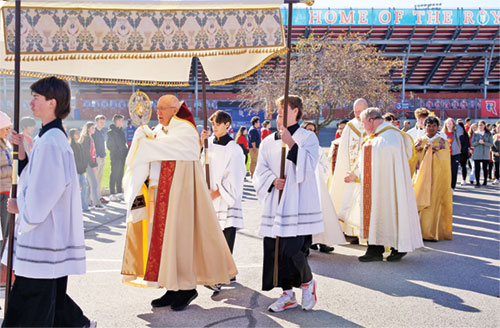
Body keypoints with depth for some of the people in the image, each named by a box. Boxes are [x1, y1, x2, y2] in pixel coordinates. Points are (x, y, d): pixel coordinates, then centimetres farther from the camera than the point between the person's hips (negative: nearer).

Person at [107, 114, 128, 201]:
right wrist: (114, 151, -11)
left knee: (120, 174, 12)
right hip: (115, 157, -8)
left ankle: (119, 192, 19)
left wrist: (125, 150, 8)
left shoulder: (121, 131, 15)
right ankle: (112, 194, -3)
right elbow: (109, 145, -10)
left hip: (122, 156, 8)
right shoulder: (111, 132, -9)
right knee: (114, 174, -5)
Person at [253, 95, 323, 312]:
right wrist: (273, 180, -8)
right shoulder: (268, 142, 14)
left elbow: (309, 166, -12)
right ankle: (287, 294, 16)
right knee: (274, 249, 2)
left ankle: (307, 282, 16)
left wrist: (291, 144, -18)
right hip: (275, 203, 5)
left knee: (292, 249, -12)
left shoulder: (307, 137, 2)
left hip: (298, 203, -5)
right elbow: (260, 172, 12)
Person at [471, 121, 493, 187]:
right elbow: (472, 143, 3)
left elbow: (491, 144, -1)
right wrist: (478, 142, -15)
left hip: (485, 154, 0)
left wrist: (484, 142, -15)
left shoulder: (488, 134, 5)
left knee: (485, 168, 3)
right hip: (477, 154, 0)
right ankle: (477, 182, 1)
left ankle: (485, 181, 19)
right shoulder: (475, 134, 7)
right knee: (477, 168, -4)